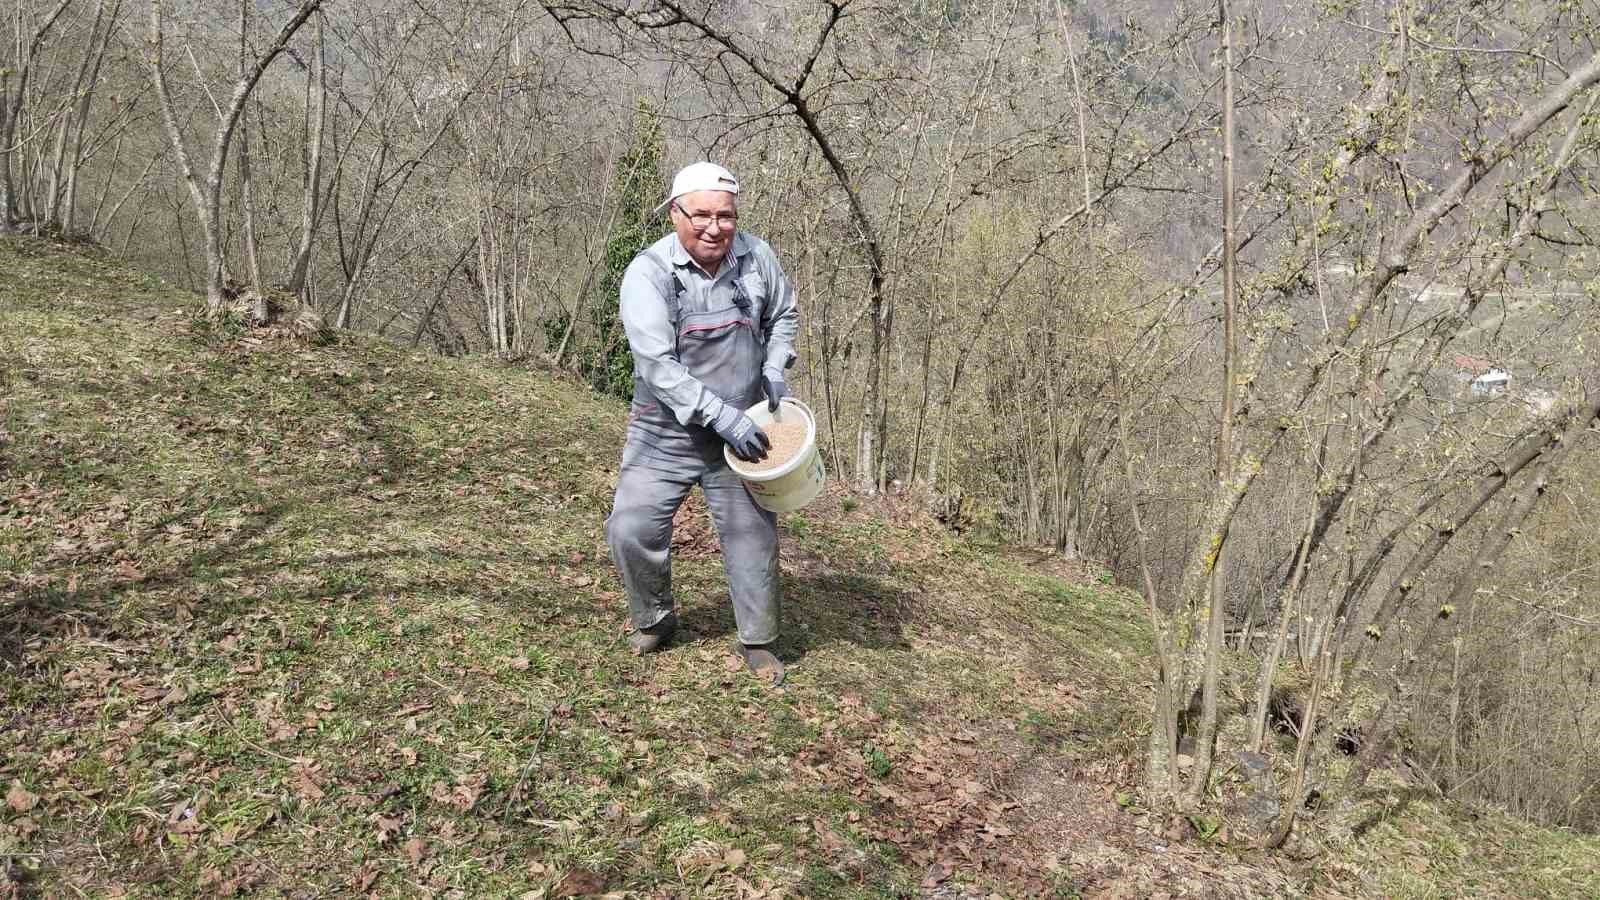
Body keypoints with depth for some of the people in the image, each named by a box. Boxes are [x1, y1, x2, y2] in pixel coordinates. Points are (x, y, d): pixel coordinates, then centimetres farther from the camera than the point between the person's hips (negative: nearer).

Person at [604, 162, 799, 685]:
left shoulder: (756, 256, -6)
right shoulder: (648, 273, -18)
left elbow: (783, 315, 14)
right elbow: (657, 365, -25)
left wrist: (774, 369, -3)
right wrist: (721, 414, -30)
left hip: (739, 431, 2)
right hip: (665, 433, -2)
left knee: (753, 535, 6)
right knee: (631, 529, -6)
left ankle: (758, 642, 25)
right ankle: (655, 620, 22)